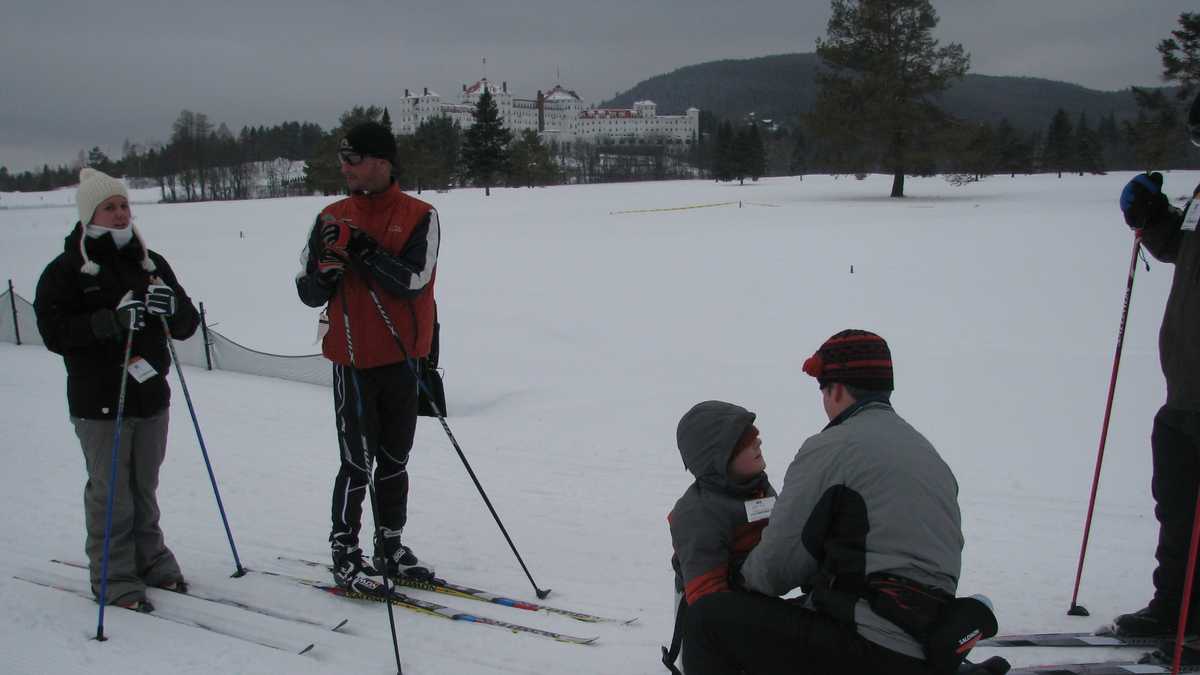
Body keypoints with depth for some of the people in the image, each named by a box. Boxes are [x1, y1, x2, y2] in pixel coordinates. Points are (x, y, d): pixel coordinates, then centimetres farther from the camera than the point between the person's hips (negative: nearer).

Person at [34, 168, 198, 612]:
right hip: (99, 402, -4)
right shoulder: (65, 270, -3)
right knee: (111, 493, 0)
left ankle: (149, 559, 29)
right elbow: (54, 331, -13)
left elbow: (188, 325, 9)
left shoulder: (151, 263, 11)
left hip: (151, 396, 5)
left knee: (144, 488, 15)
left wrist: (173, 306, -14)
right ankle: (114, 576, 12)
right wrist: (111, 321, -26)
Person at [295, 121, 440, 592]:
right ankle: (345, 554, 13)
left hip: (403, 359, 1)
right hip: (353, 360, -1)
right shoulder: (332, 219, 3)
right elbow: (309, 293, 3)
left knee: (394, 460, 13)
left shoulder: (419, 217, -3)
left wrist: (362, 249, -22)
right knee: (357, 461, -1)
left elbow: (412, 281, -16)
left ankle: (390, 548, 26)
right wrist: (328, 268, -17)